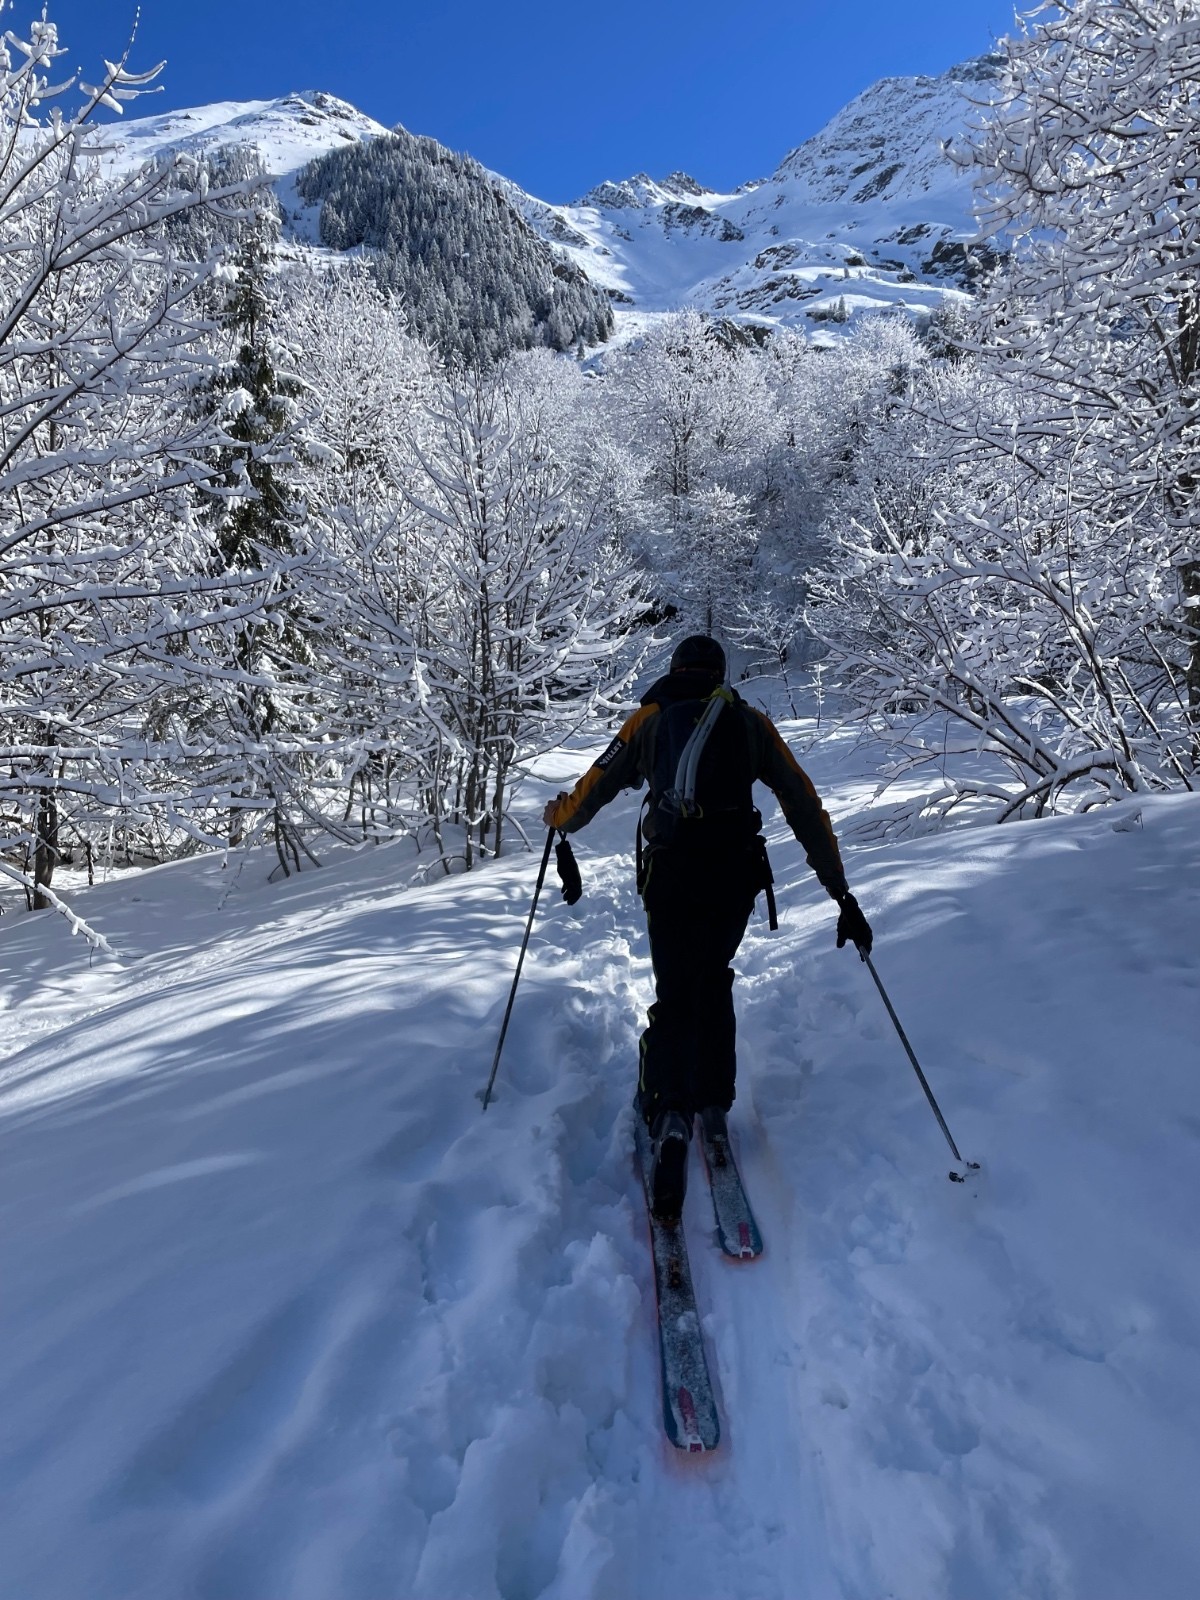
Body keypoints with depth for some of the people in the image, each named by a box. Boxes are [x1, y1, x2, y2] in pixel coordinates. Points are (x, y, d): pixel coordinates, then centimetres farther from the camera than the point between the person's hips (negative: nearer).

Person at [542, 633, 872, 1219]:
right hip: (737, 875, 2)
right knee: (714, 979, 25)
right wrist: (840, 891, 12)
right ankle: (714, 1101, 26)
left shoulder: (650, 719, 13)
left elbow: (597, 785, 15)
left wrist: (559, 816, 38)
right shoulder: (752, 722, 15)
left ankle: (670, 1111, -12)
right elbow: (804, 806, 11)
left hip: (672, 876, -2)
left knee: (674, 996, 9)